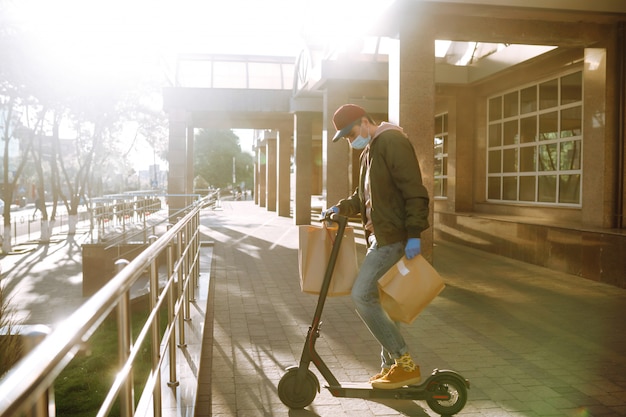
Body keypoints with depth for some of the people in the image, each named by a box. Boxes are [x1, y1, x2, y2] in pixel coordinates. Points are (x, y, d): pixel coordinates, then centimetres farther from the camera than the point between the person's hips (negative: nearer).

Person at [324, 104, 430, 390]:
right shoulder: (370, 150, 20)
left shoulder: (393, 142, -11)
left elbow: (414, 191, -18)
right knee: (377, 299, 12)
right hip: (380, 236, 10)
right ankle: (391, 365, 23)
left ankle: (405, 363, -4)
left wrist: (414, 234, -23)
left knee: (362, 296, -14)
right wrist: (341, 208, 9)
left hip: (394, 237, -10)